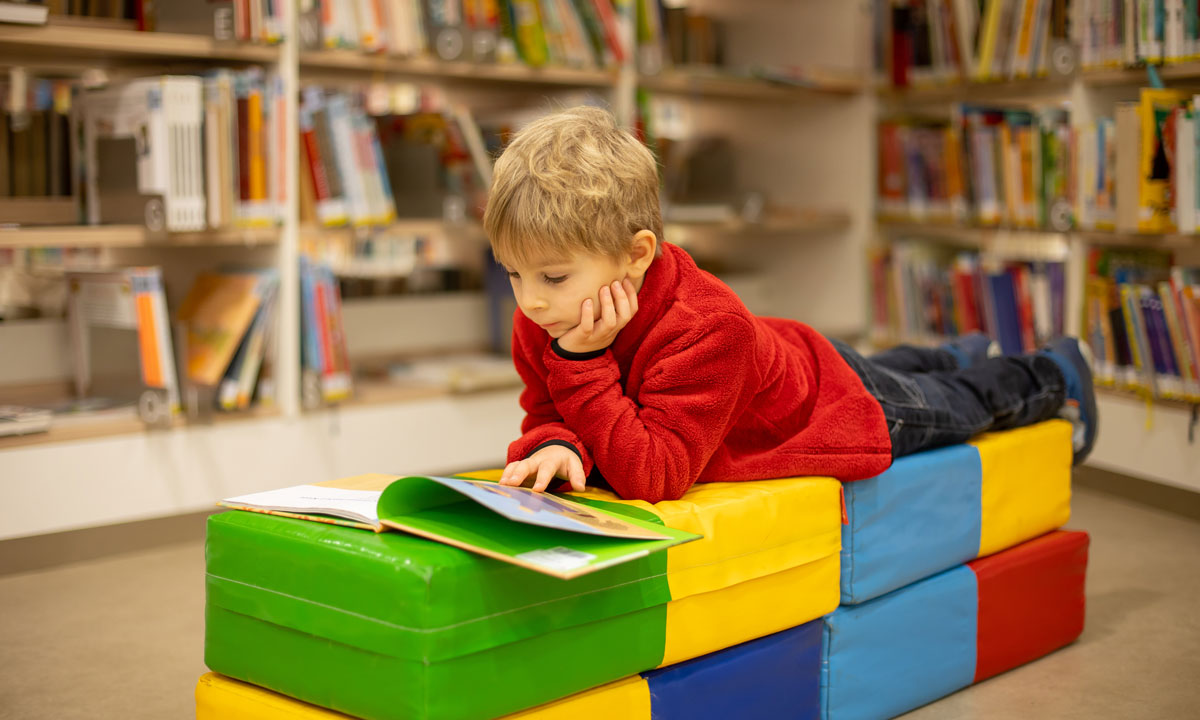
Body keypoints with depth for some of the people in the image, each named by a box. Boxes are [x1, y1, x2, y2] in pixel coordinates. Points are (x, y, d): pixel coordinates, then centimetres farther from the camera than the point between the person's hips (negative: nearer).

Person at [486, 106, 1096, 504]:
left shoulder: (702, 330, -49)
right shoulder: (543, 322, -26)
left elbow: (651, 475, -52)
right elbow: (545, 414, -17)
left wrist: (584, 363, -55)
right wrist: (554, 445, -42)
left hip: (835, 399, -6)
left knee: (964, 405, 23)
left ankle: (1056, 373, 51)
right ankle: (956, 356, 64)